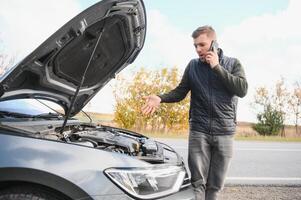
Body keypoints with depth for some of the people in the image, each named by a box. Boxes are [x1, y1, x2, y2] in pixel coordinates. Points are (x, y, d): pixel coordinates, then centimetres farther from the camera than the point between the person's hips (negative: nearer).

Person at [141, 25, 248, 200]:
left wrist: (217, 67, -11)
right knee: (198, 182, -3)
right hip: (199, 130, 0)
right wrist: (160, 98, -11)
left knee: (215, 185, 6)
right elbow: (180, 92, 8)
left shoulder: (233, 64, 6)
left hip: (225, 132, 0)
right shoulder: (193, 66, 8)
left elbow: (242, 90, -9)